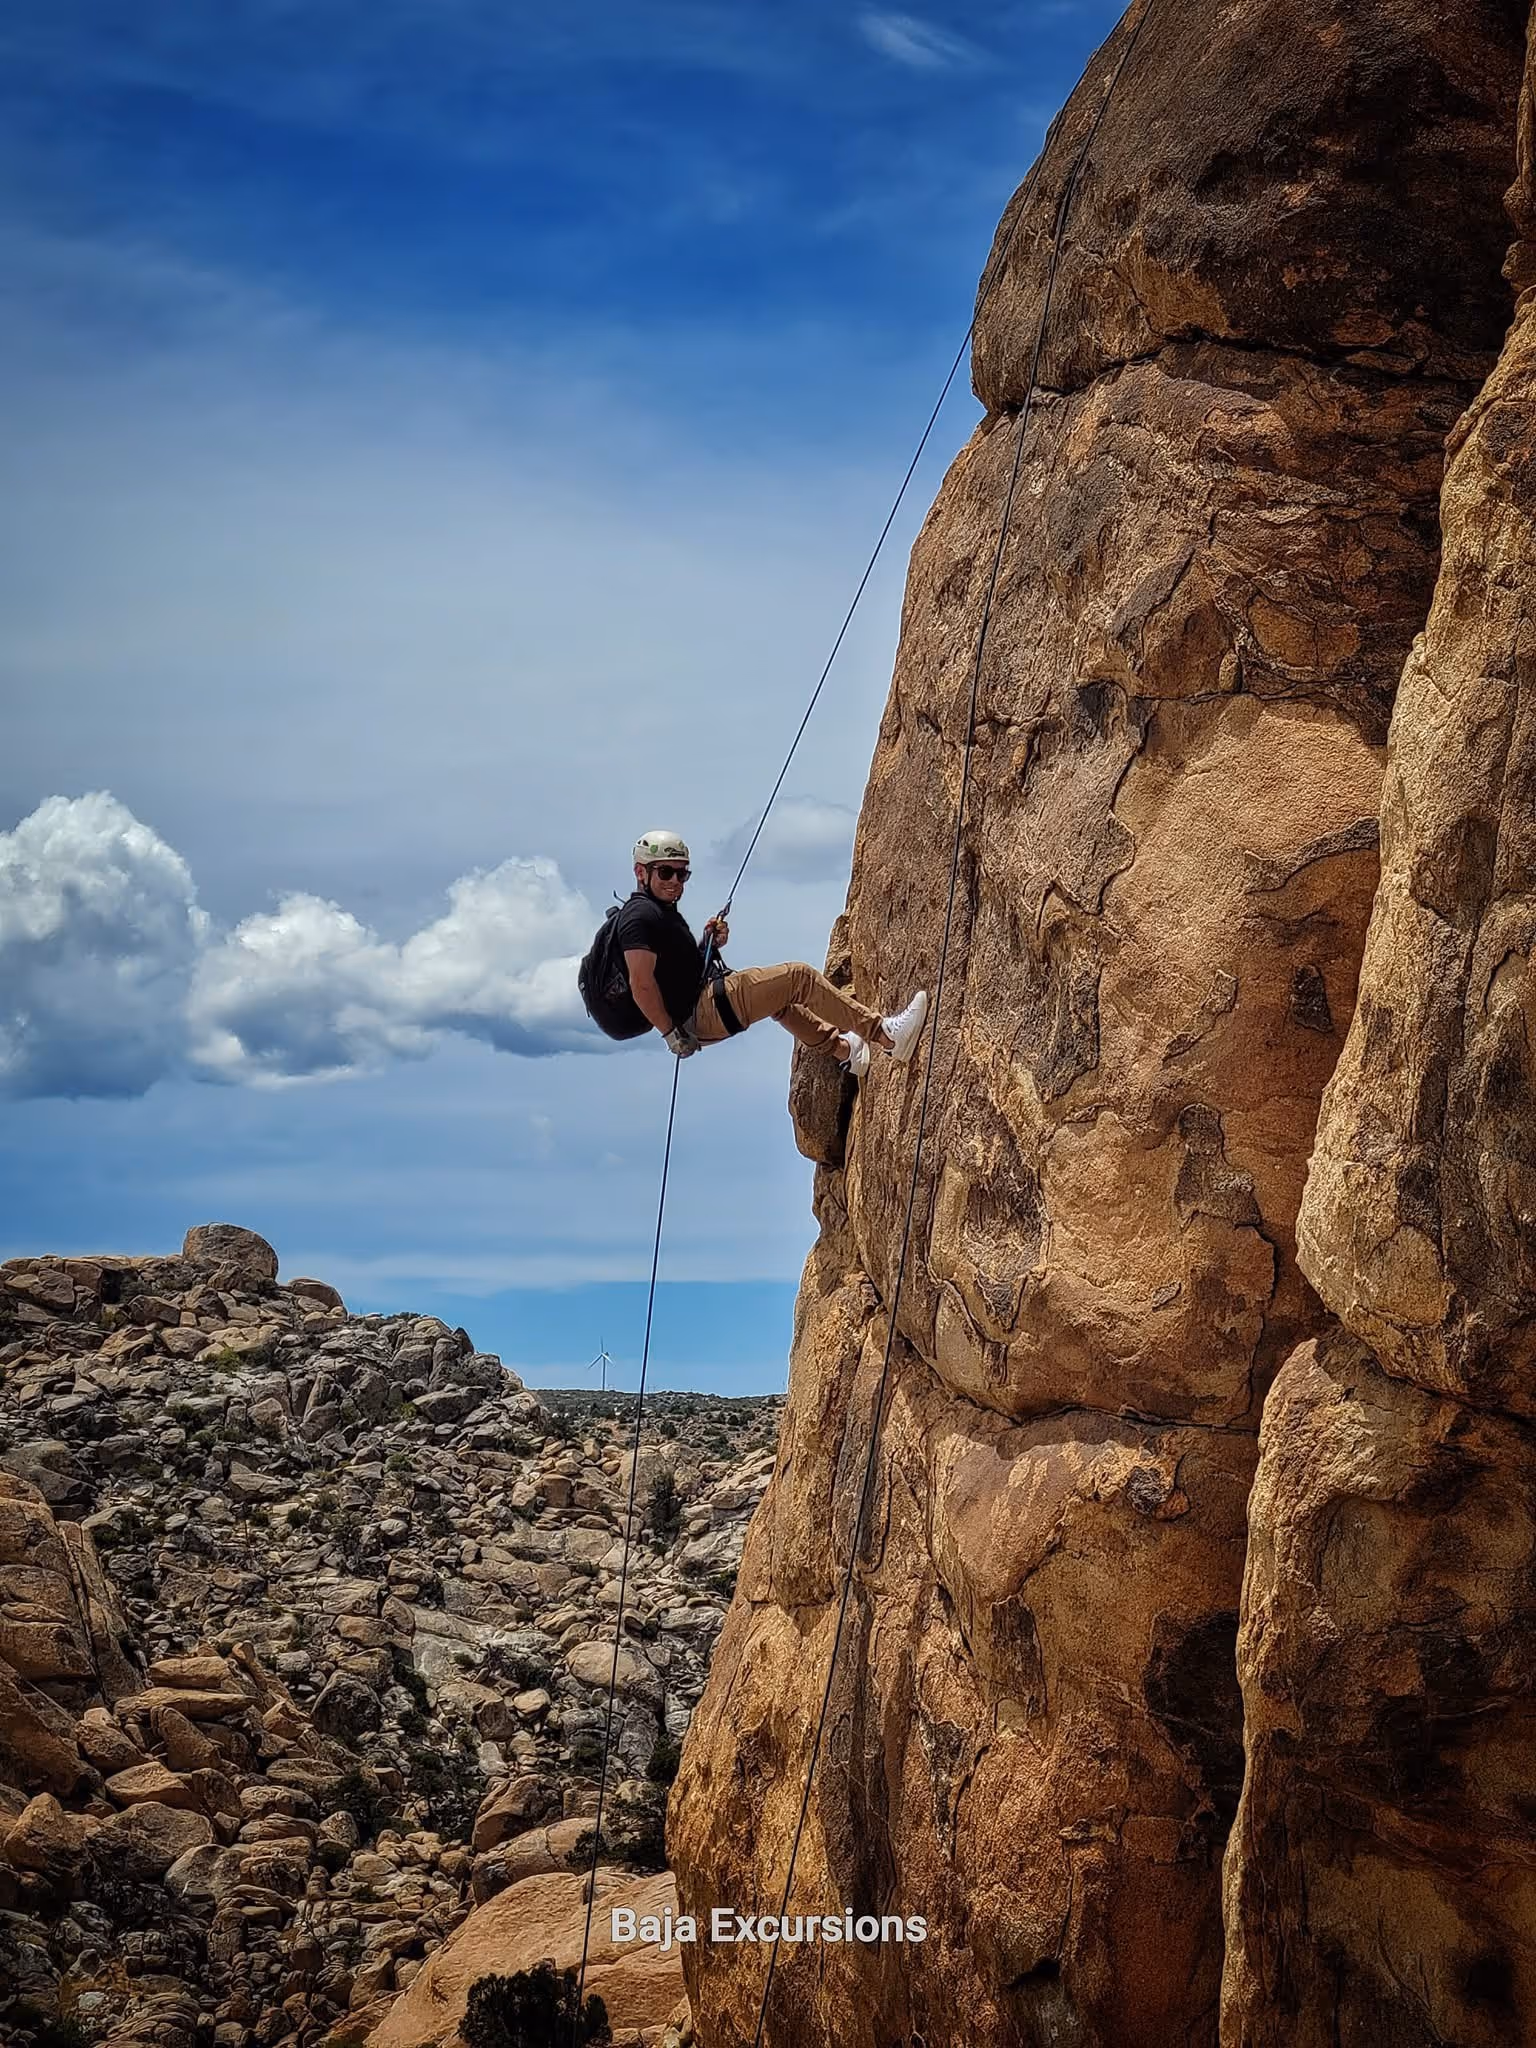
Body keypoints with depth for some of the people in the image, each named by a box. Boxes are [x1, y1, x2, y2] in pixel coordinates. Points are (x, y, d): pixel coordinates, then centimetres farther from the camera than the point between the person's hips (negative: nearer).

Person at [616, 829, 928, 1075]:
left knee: (780, 994, 31)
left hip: (700, 1014, 11)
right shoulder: (641, 916, -16)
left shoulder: (661, 911, 18)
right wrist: (672, 1034, -22)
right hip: (701, 1016, -11)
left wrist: (708, 944, 6)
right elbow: (642, 984, -25)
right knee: (798, 976, -9)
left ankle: (842, 1048, 44)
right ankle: (884, 1034, -7)